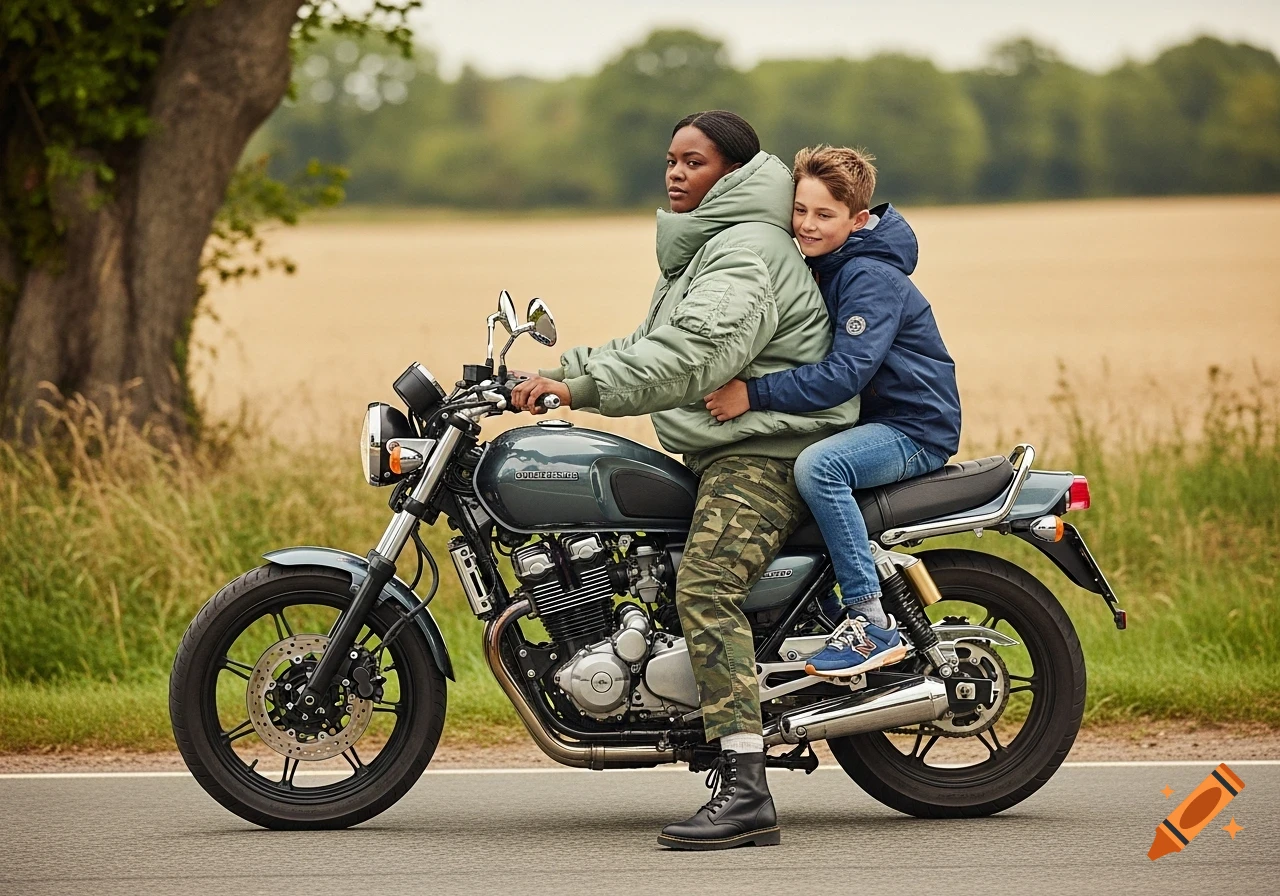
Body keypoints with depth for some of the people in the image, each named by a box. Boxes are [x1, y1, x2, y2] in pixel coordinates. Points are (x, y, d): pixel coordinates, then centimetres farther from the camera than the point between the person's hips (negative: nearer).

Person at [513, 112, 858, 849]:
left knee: (707, 587, -27)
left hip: (766, 451, -12)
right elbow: (653, 344, 25)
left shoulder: (746, 249, -11)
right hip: (727, 450, 12)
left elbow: (696, 353, -26)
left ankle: (746, 790, -36)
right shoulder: (702, 247, 24)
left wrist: (582, 385, -31)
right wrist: (563, 372, 11)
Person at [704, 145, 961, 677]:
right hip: (868, 422, 10)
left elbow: (845, 373, -30)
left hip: (915, 429, -10)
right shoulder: (822, 268, 11)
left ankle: (872, 624, -31)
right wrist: (734, 382, 3)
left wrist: (754, 394, -33)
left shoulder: (871, 277, -18)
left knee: (816, 467, -34)